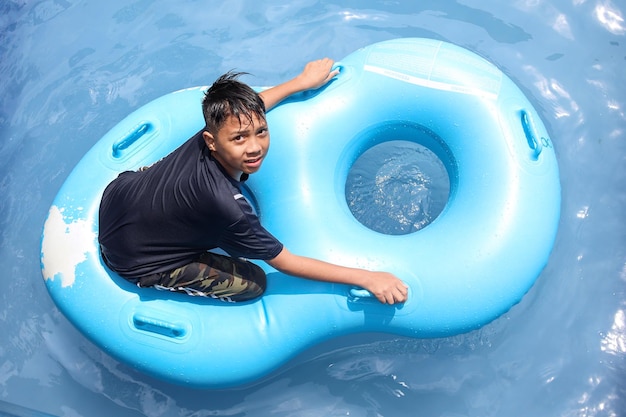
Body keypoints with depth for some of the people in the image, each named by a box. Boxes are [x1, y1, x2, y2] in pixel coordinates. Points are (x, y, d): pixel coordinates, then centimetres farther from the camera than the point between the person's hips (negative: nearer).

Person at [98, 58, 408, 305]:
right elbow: (286, 263, -26)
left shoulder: (205, 141, -22)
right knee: (253, 282, -4)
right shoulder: (228, 207, -40)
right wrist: (367, 278, -25)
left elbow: (248, 106, 4)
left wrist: (303, 81, 10)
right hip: (134, 262, -6)